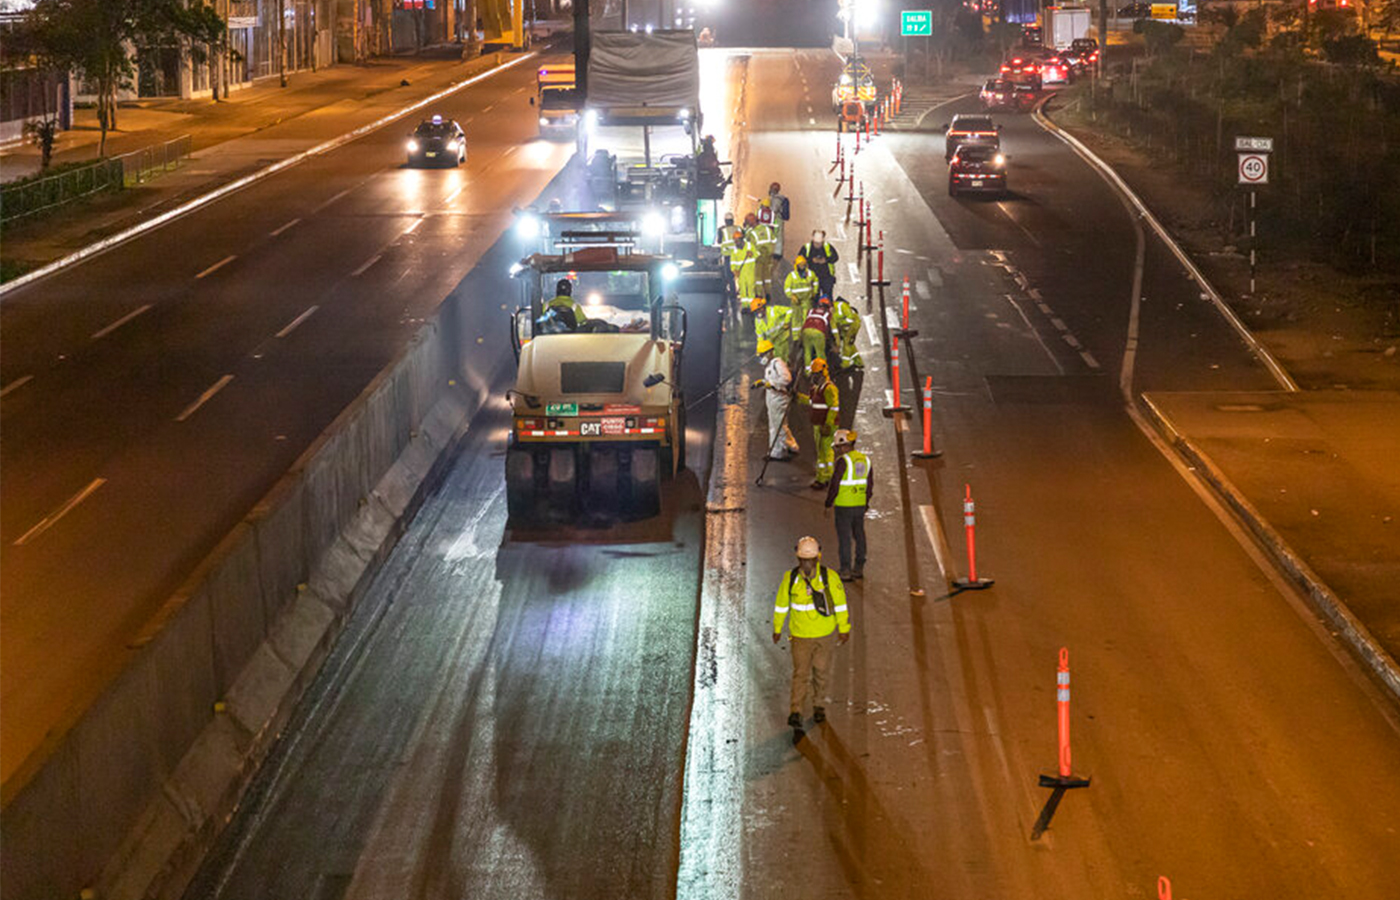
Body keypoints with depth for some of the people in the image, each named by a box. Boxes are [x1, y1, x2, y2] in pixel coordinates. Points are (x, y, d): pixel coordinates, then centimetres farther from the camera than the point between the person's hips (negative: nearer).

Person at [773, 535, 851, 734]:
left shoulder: (829, 576, -14)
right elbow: (781, 605, 2)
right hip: (800, 634, -1)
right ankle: (795, 715, -12)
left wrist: (844, 628, 1)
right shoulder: (790, 578, -11)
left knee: (821, 671, 16)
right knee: (800, 674, -7)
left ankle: (819, 706, 37)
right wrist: (777, 628, 9)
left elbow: (840, 603, -3)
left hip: (826, 633, 1)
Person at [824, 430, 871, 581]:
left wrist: (828, 503, -5)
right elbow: (869, 485, 14)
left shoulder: (843, 461, -16)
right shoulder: (865, 459, 8)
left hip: (844, 506, -7)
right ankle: (859, 569, 21)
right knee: (859, 536, 14)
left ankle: (845, 571, -1)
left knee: (844, 538, -2)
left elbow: (835, 484, -15)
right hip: (860, 505, 7)